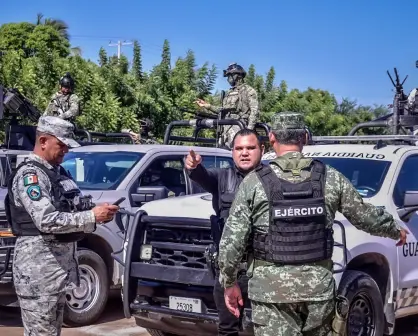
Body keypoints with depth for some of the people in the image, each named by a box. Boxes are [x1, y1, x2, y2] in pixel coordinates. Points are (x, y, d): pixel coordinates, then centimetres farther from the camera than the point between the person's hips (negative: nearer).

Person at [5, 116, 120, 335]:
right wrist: (92, 217, -23)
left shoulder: (58, 172, 14)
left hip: (60, 260, 10)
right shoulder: (29, 174, -15)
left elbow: (74, 208, 16)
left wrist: (98, 212, -4)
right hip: (39, 264, -10)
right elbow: (47, 220, -24)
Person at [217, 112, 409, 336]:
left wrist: (229, 282, 6)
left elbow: (232, 239, -5)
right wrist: (396, 231, 31)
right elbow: (365, 215, 12)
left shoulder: (254, 183, -4)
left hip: (271, 287, -2)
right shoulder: (331, 178, 1)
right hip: (318, 284, 2)